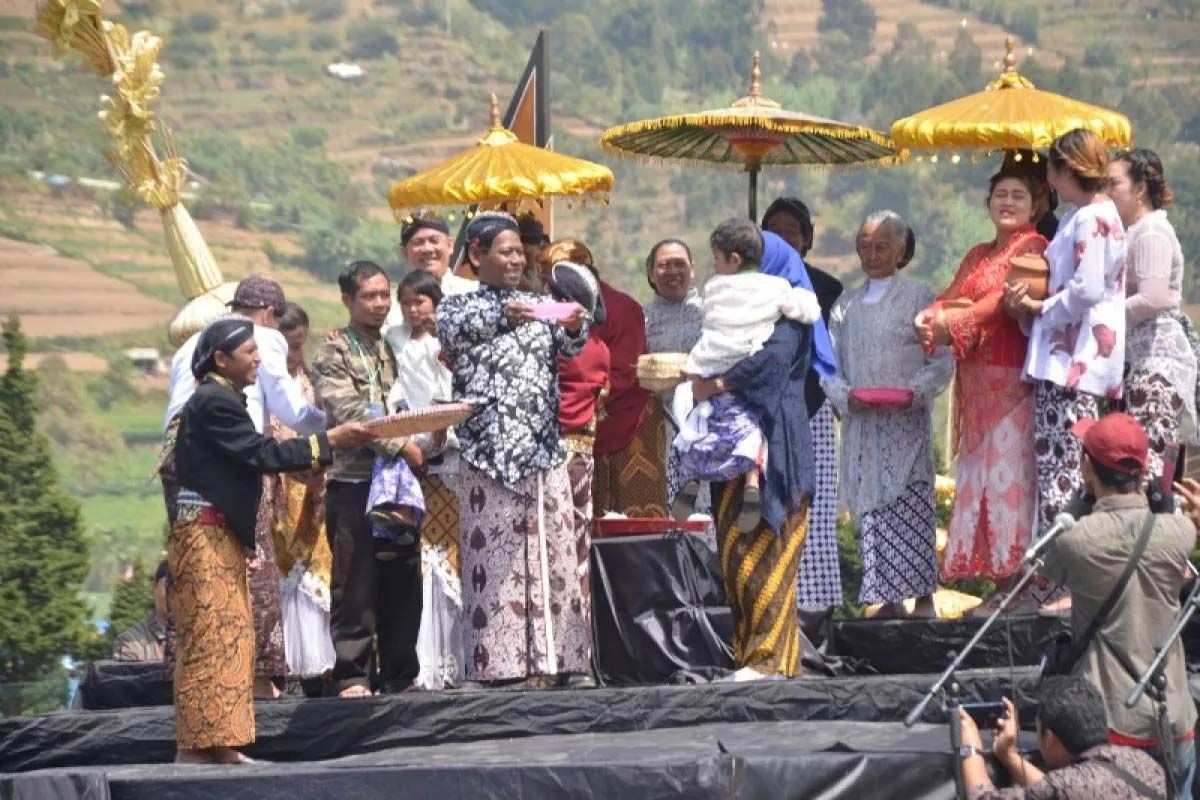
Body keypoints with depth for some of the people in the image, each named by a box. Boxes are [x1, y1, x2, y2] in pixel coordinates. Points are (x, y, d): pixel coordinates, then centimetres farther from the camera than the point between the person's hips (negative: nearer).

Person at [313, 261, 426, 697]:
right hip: (354, 481, -5)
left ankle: (400, 674, 12)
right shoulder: (334, 352, 0)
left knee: (403, 583, 6)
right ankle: (351, 675, -1)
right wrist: (400, 445, -16)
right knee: (355, 585, -4)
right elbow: (348, 413, -12)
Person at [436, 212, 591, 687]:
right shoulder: (459, 306, 8)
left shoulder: (538, 307, 17)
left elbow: (569, 348, 2)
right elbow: (450, 331, -13)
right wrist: (501, 318, -31)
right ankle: (498, 663, -10)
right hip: (488, 452, -4)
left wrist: (573, 329, -22)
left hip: (543, 451, 4)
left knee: (551, 552, -1)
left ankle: (549, 658, 1)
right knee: (493, 554, -8)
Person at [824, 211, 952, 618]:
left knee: (910, 506, -9)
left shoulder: (918, 297, 4)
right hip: (861, 424, 4)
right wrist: (845, 395, -8)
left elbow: (942, 360, 0)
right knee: (871, 505, 0)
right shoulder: (846, 304, 16)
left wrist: (917, 390, -17)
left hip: (908, 420, -4)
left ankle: (923, 596, -7)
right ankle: (888, 599, 4)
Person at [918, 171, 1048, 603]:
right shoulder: (978, 256, 24)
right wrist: (928, 318, -9)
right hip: (977, 382, 8)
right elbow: (951, 297, 12)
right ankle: (999, 578, 3)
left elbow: (1005, 301, -13)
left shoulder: (1033, 248, -1)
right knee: (977, 471, 3)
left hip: (1013, 377, -8)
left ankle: (1014, 580, -15)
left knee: (1009, 471, -13)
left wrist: (952, 324, -15)